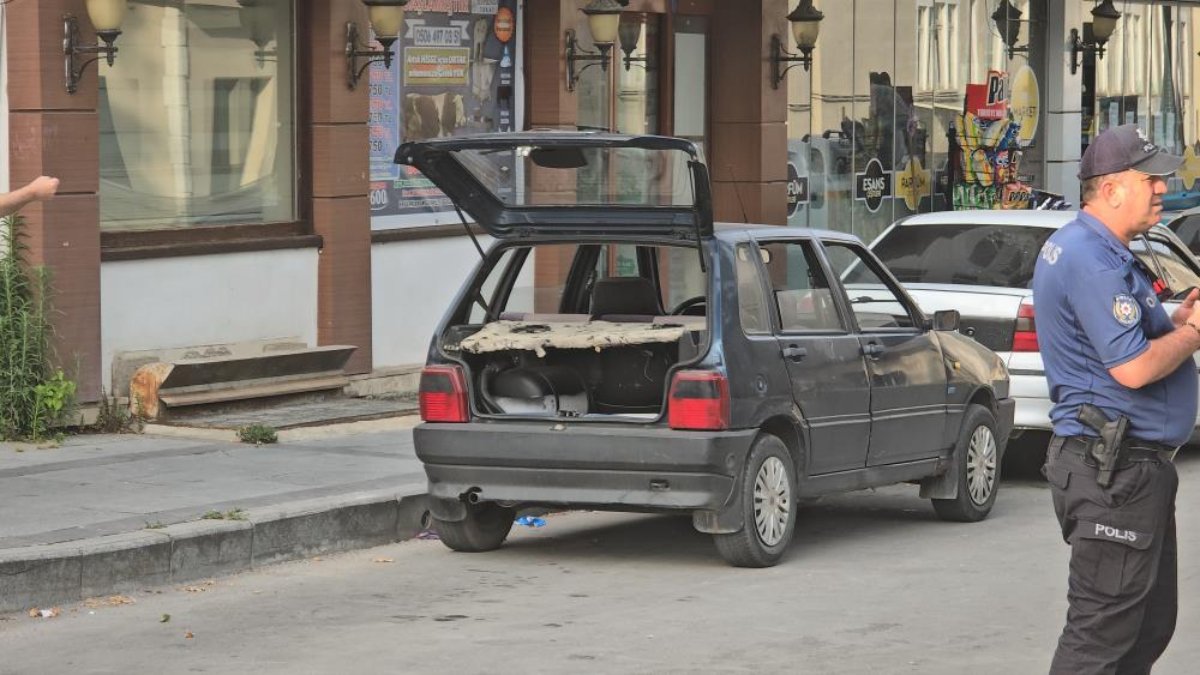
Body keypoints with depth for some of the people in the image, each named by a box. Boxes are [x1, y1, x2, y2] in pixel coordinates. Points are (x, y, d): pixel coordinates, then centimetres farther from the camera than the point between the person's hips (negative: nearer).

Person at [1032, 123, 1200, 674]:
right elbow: (1132, 368, -24)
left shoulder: (1100, 252, 16)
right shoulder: (1092, 260, -19)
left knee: (1150, 624, 17)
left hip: (1130, 465, 11)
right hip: (1114, 469, -11)